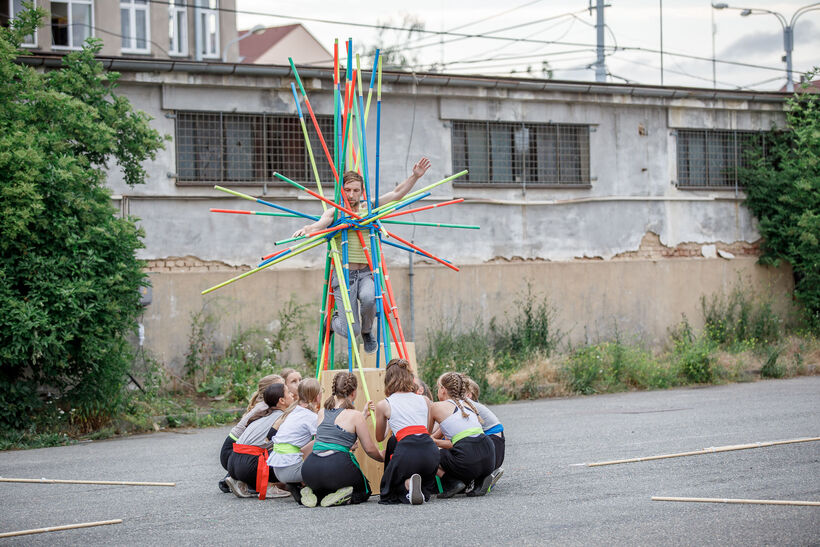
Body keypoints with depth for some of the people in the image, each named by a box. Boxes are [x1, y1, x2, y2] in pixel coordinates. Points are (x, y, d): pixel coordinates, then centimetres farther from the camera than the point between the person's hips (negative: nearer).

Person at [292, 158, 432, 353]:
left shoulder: (368, 209, 12)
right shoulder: (334, 212, 2)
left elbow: (396, 194, 12)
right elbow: (321, 223, -18)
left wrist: (415, 176, 0)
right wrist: (307, 229, -41)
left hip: (366, 272, 3)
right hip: (343, 273, -3)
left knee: (368, 298, -33)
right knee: (350, 331, -12)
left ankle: (367, 331, 1)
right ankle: (332, 320, 27)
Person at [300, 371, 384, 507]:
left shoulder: (322, 412, 16)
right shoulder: (355, 416, 1)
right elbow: (370, 449, 8)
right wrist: (382, 457, 29)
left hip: (310, 469, 5)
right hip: (338, 468, -5)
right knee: (364, 491, 25)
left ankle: (314, 493, 3)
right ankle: (343, 498, -8)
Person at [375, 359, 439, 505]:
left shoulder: (383, 405, 11)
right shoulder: (425, 401, 19)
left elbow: (380, 438, 27)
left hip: (406, 451, -3)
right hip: (430, 450, 3)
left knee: (388, 493, 20)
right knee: (427, 485, 31)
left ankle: (408, 486, -13)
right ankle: (424, 491, -7)